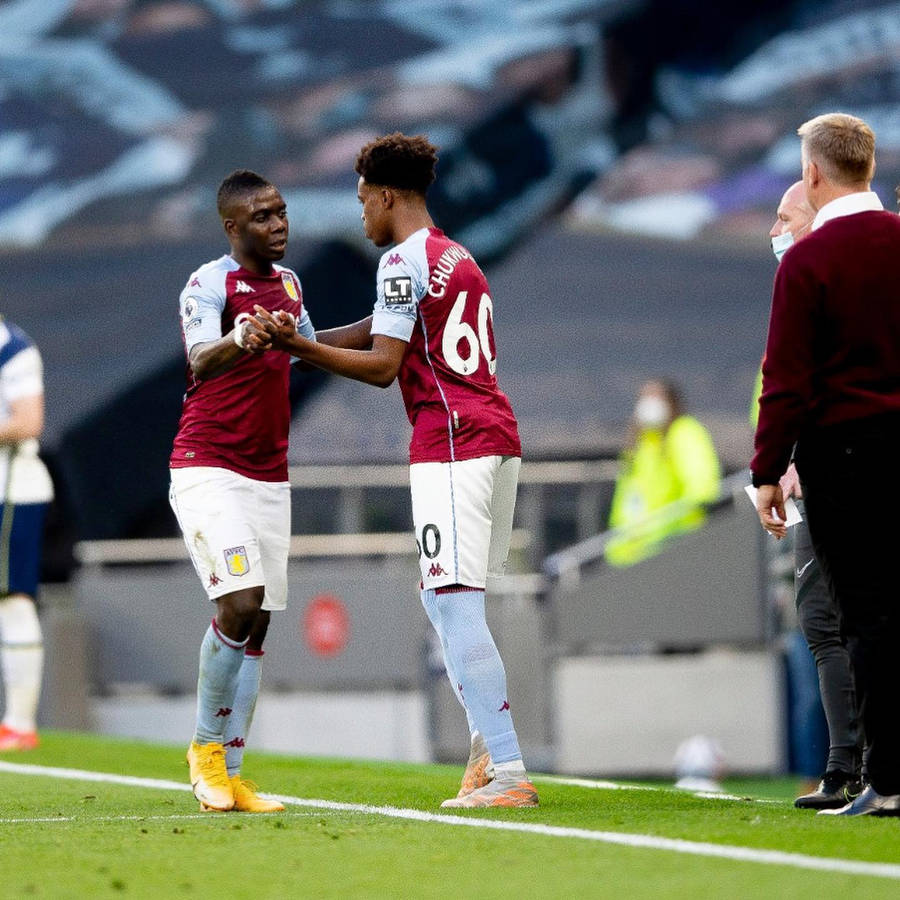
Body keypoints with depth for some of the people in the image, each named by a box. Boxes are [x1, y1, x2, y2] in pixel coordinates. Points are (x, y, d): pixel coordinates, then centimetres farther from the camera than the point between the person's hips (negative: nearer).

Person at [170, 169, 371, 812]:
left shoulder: (288, 282, 11)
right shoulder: (208, 284, -13)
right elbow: (199, 361, -32)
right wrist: (237, 340, -53)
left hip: (269, 477, 7)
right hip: (207, 469, -7)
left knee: (257, 626, 4)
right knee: (240, 603, -20)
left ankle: (230, 774, 8)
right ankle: (208, 747, -2)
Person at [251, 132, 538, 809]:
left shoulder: (404, 262, -7)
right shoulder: (461, 259, 21)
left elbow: (383, 367, -12)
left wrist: (296, 346, -13)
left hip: (450, 446, -9)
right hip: (497, 439, 9)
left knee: (456, 607, -11)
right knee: (444, 598, 17)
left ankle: (508, 774, -17)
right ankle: (489, 745, 15)